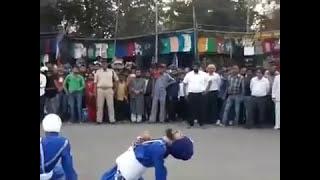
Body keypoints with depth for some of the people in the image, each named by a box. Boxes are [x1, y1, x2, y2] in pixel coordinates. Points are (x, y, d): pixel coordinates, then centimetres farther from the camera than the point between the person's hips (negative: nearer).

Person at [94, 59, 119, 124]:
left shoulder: (111, 71, 7)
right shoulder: (98, 72, 7)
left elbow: (116, 79, 16)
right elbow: (95, 82, 5)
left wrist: (114, 86, 7)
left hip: (109, 89, 0)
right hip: (100, 89, 0)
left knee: (110, 105, 1)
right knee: (100, 105, 3)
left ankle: (112, 119, 5)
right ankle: (99, 119, 9)